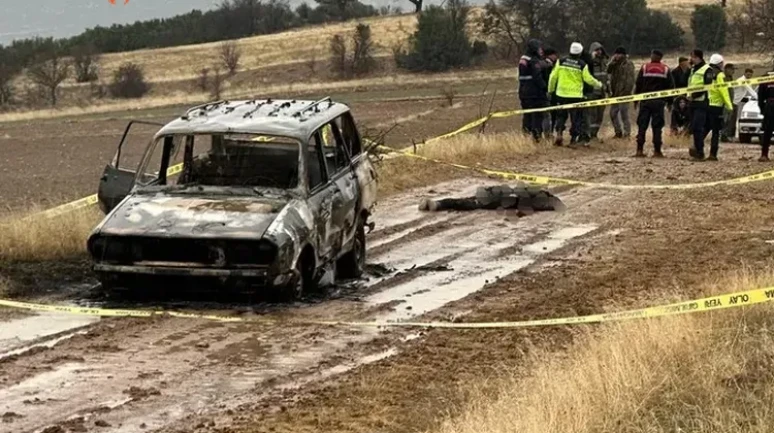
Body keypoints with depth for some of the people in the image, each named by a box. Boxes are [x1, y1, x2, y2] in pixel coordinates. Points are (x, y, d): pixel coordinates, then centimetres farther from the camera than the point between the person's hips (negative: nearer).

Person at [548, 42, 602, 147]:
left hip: (561, 94, 2)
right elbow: (588, 79, -4)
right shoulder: (582, 65, -7)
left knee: (561, 115, 14)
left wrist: (550, 90, 15)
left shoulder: (561, 62, -1)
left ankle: (559, 133, -5)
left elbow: (553, 76, 2)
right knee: (576, 118, 8)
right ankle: (573, 138, 7)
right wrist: (598, 84, 14)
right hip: (576, 95, -2)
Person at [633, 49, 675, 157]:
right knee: (657, 126, 2)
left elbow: (638, 85, 0)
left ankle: (639, 150, 0)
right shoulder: (666, 69, 2)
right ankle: (657, 151, -2)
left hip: (645, 101, 0)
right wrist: (669, 100, 12)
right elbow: (671, 86, 4)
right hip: (659, 102, 0)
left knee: (642, 125, 4)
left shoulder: (644, 68, 0)